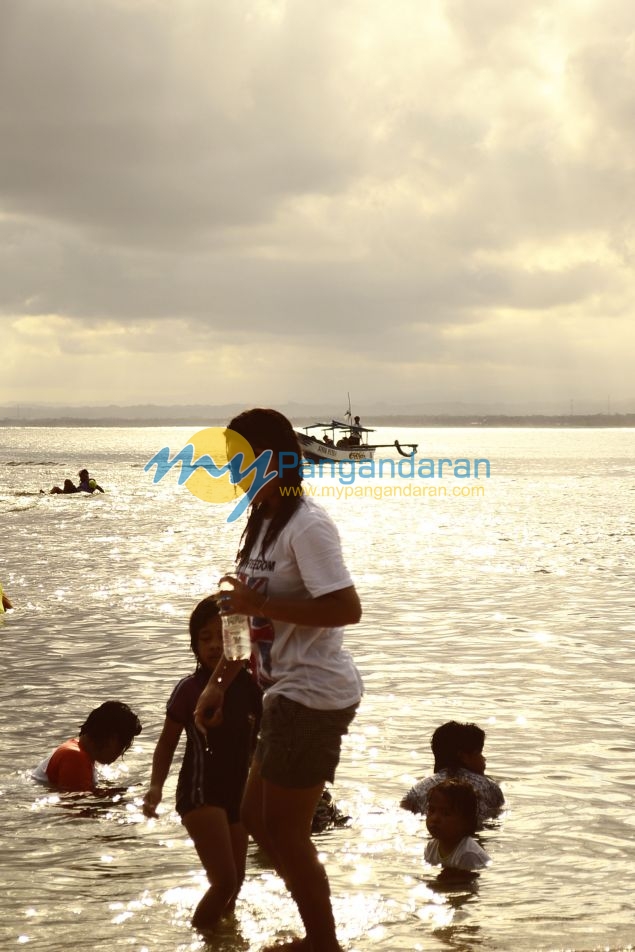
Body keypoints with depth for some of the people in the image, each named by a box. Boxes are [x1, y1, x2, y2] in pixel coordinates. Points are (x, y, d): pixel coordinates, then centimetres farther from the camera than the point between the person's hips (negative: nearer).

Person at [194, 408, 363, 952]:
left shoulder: (307, 526, -18)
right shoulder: (263, 522, 12)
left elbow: (348, 608, -26)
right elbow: (255, 618, 17)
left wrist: (263, 605, -23)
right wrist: (219, 682, 15)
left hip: (315, 694, -10)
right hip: (290, 690, 10)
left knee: (285, 829, 0)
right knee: (257, 817, 18)